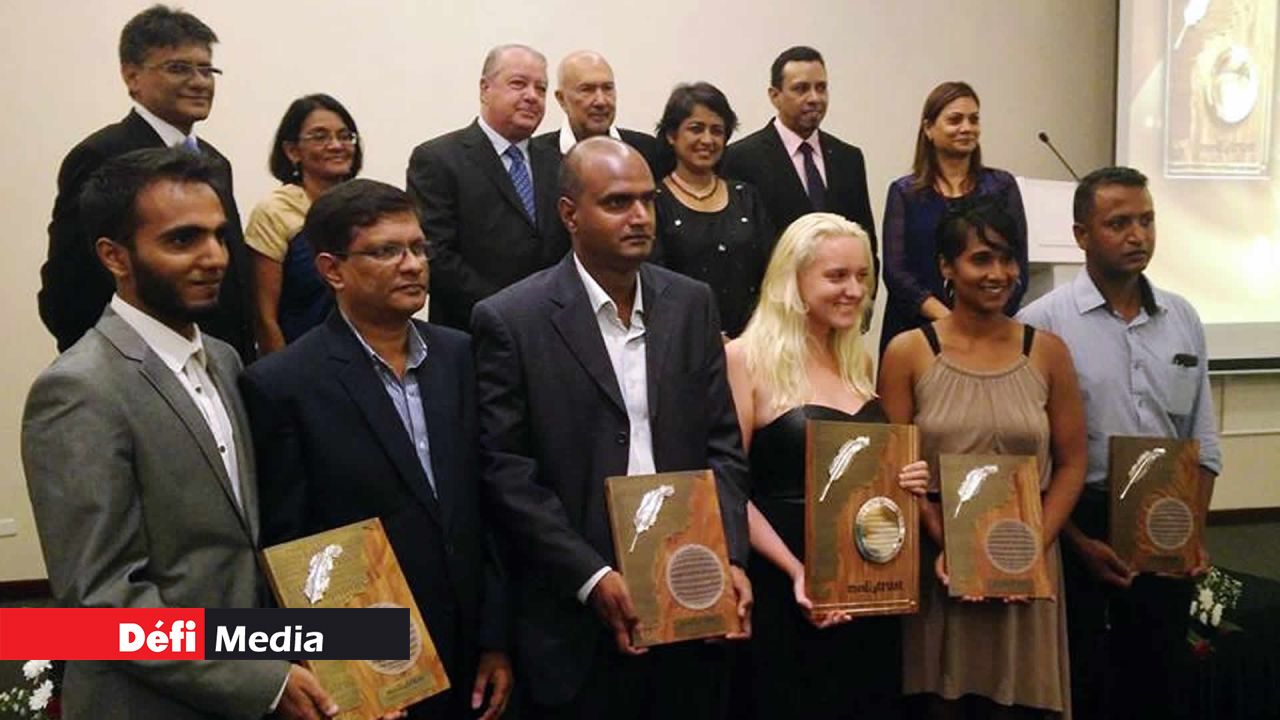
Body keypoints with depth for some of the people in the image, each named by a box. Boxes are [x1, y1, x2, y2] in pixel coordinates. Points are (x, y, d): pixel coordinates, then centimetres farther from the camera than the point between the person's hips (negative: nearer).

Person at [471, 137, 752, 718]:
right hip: (578, 617, -4)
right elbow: (506, 474, -10)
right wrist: (592, 578, -14)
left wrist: (729, 557, -5)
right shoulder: (511, 320, -7)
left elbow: (722, 445, 7)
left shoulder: (691, 304, 6)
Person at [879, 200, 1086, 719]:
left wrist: (1035, 548, -7)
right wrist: (946, 545, -13)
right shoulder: (908, 353, -2)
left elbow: (1070, 465, 5)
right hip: (937, 566, -1)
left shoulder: (1046, 352, 4)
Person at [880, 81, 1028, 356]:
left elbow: (1018, 269, 3)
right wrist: (948, 319, -14)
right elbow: (895, 271, -1)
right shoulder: (904, 193, 6)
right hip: (915, 328, 0)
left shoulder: (1002, 186, 8)